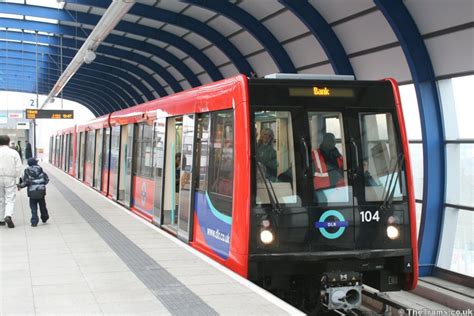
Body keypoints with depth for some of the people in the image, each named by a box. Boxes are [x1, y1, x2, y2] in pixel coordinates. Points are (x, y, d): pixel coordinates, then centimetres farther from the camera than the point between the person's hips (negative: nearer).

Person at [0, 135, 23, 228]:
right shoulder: (14, 153, -3)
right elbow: (18, 168, -5)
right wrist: (18, 177, 6)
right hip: (10, 178, -1)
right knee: (10, 199, -1)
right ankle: (8, 216, -22)